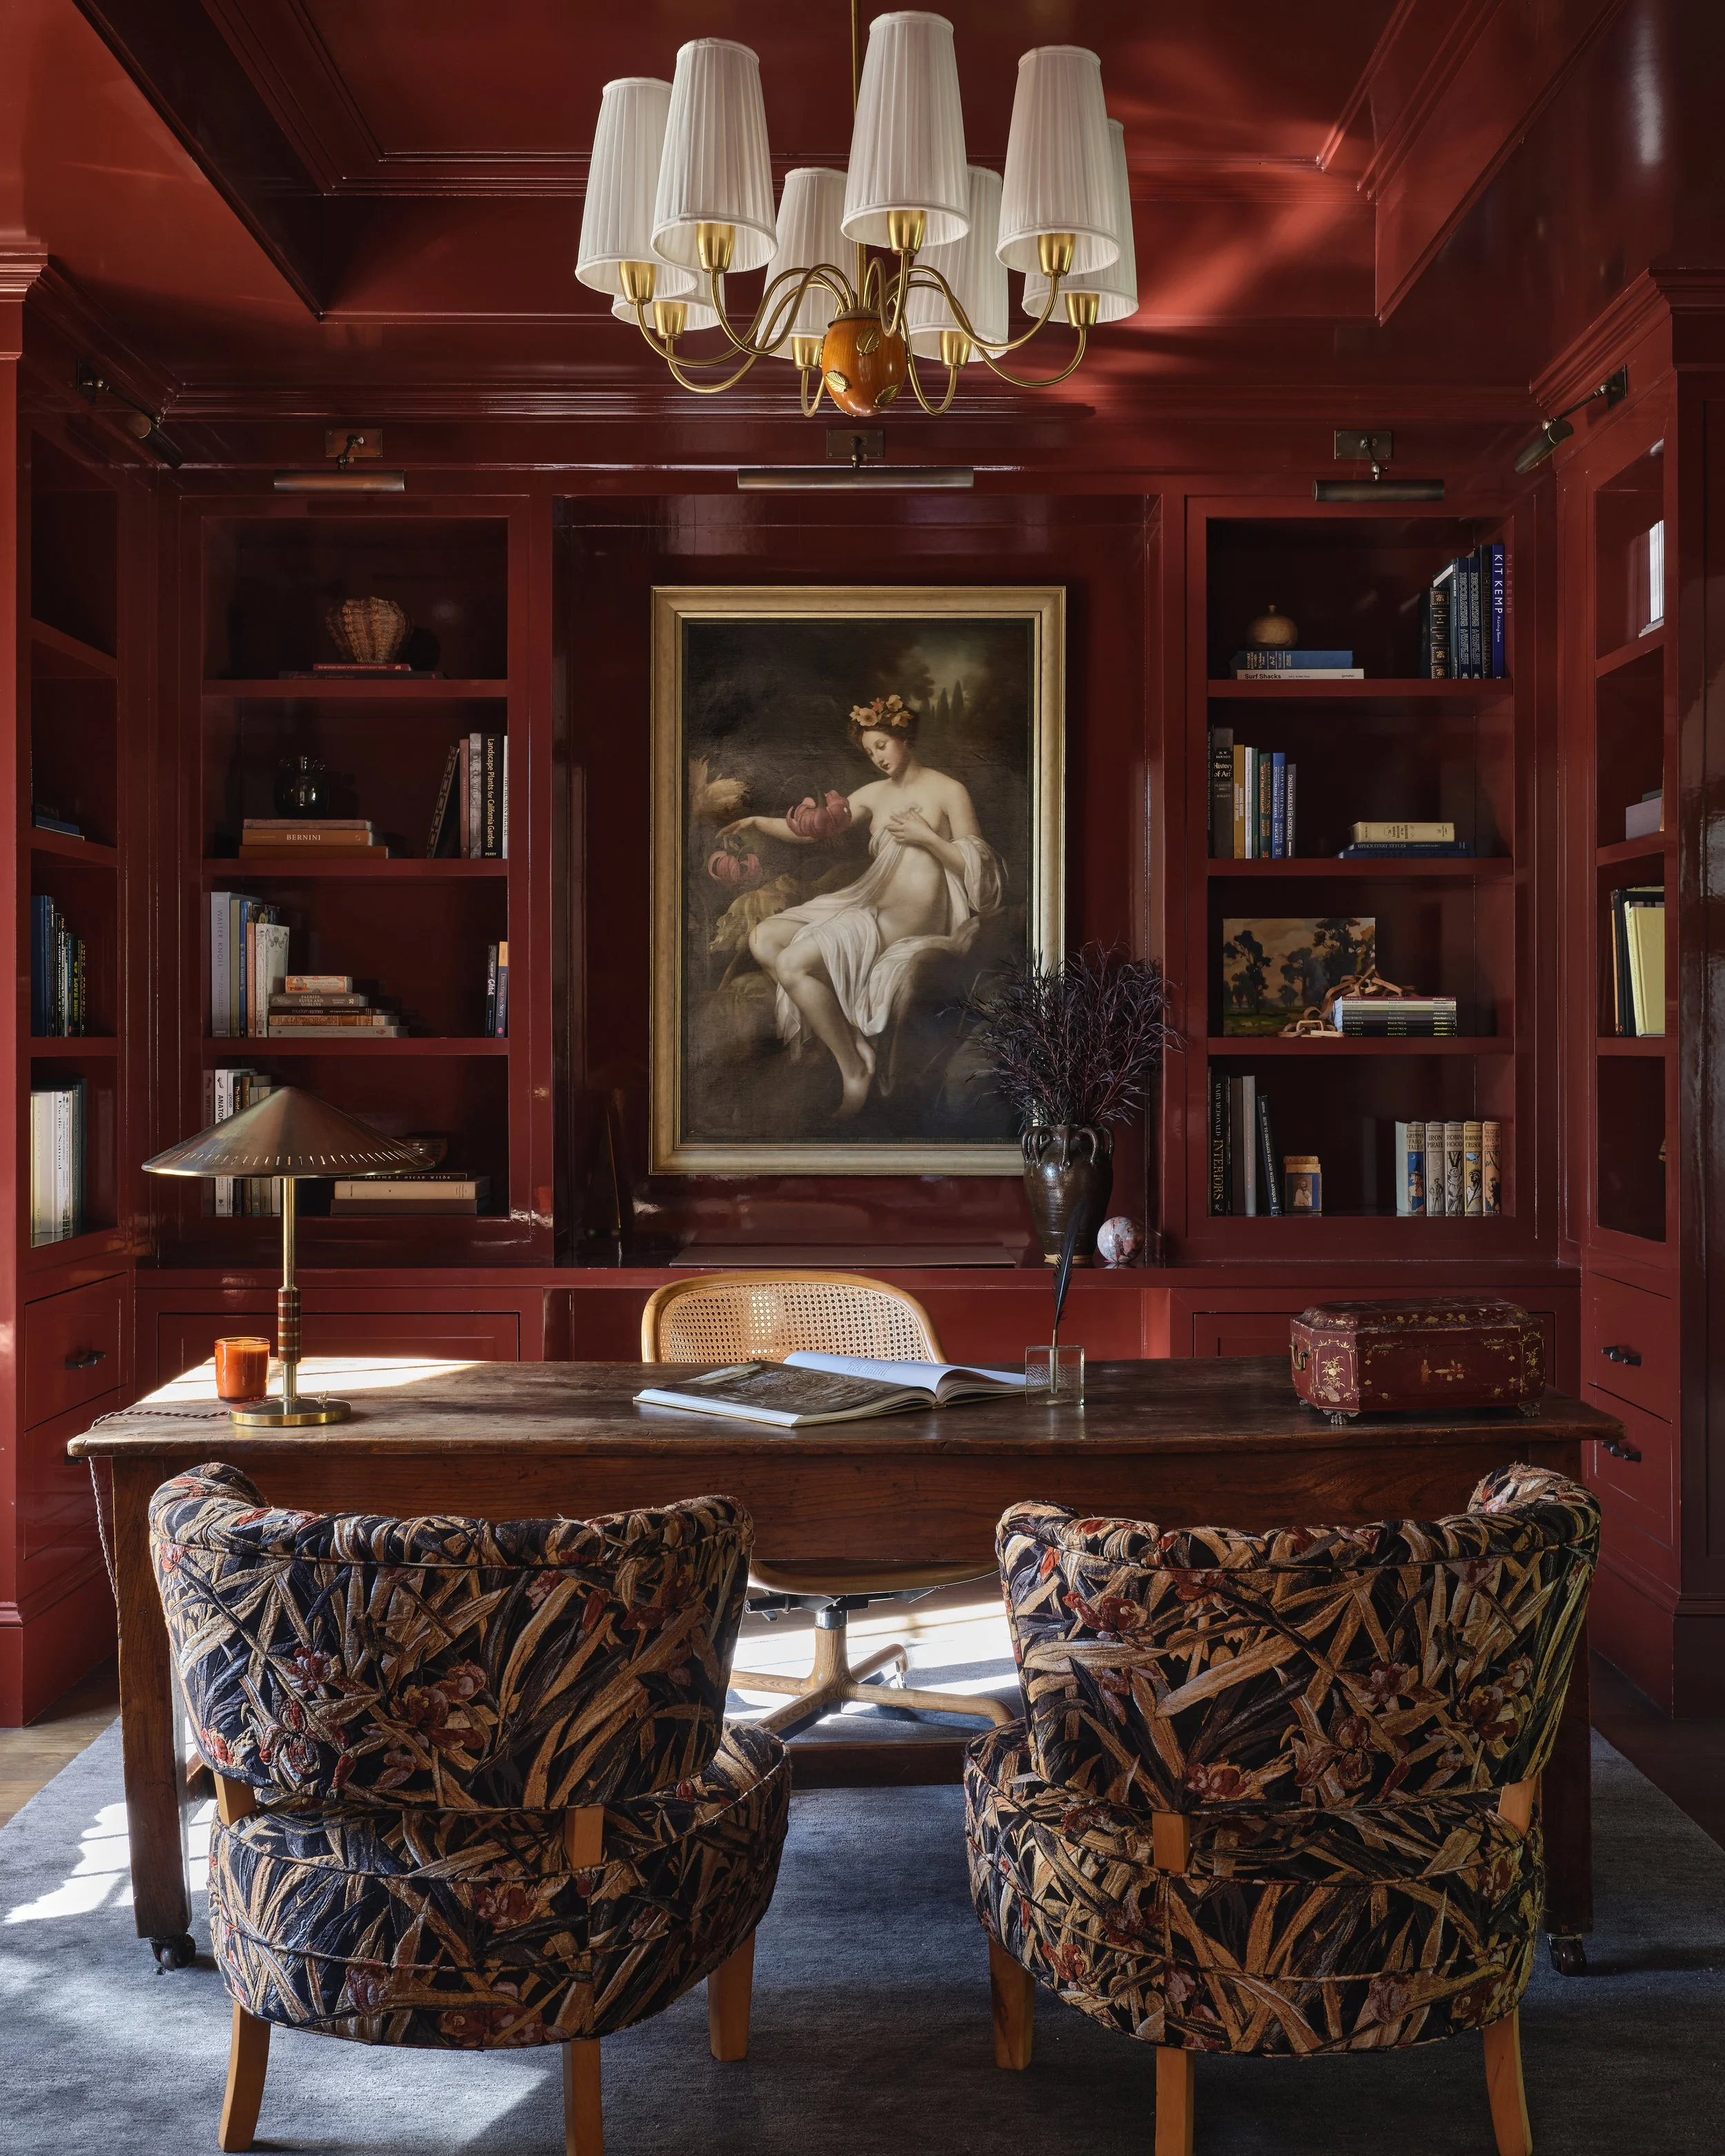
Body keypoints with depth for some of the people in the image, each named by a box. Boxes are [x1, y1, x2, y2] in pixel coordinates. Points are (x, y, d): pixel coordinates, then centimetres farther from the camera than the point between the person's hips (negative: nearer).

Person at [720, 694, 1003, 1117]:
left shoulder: (948, 791, 0)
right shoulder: (874, 794, 17)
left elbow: (978, 868, -2)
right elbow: (814, 829, 12)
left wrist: (926, 836, -11)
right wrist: (757, 822, 0)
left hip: (911, 920, -8)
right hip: (867, 905, 8)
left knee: (793, 962, -24)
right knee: (762, 938, -5)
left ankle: (854, 1067, -14)